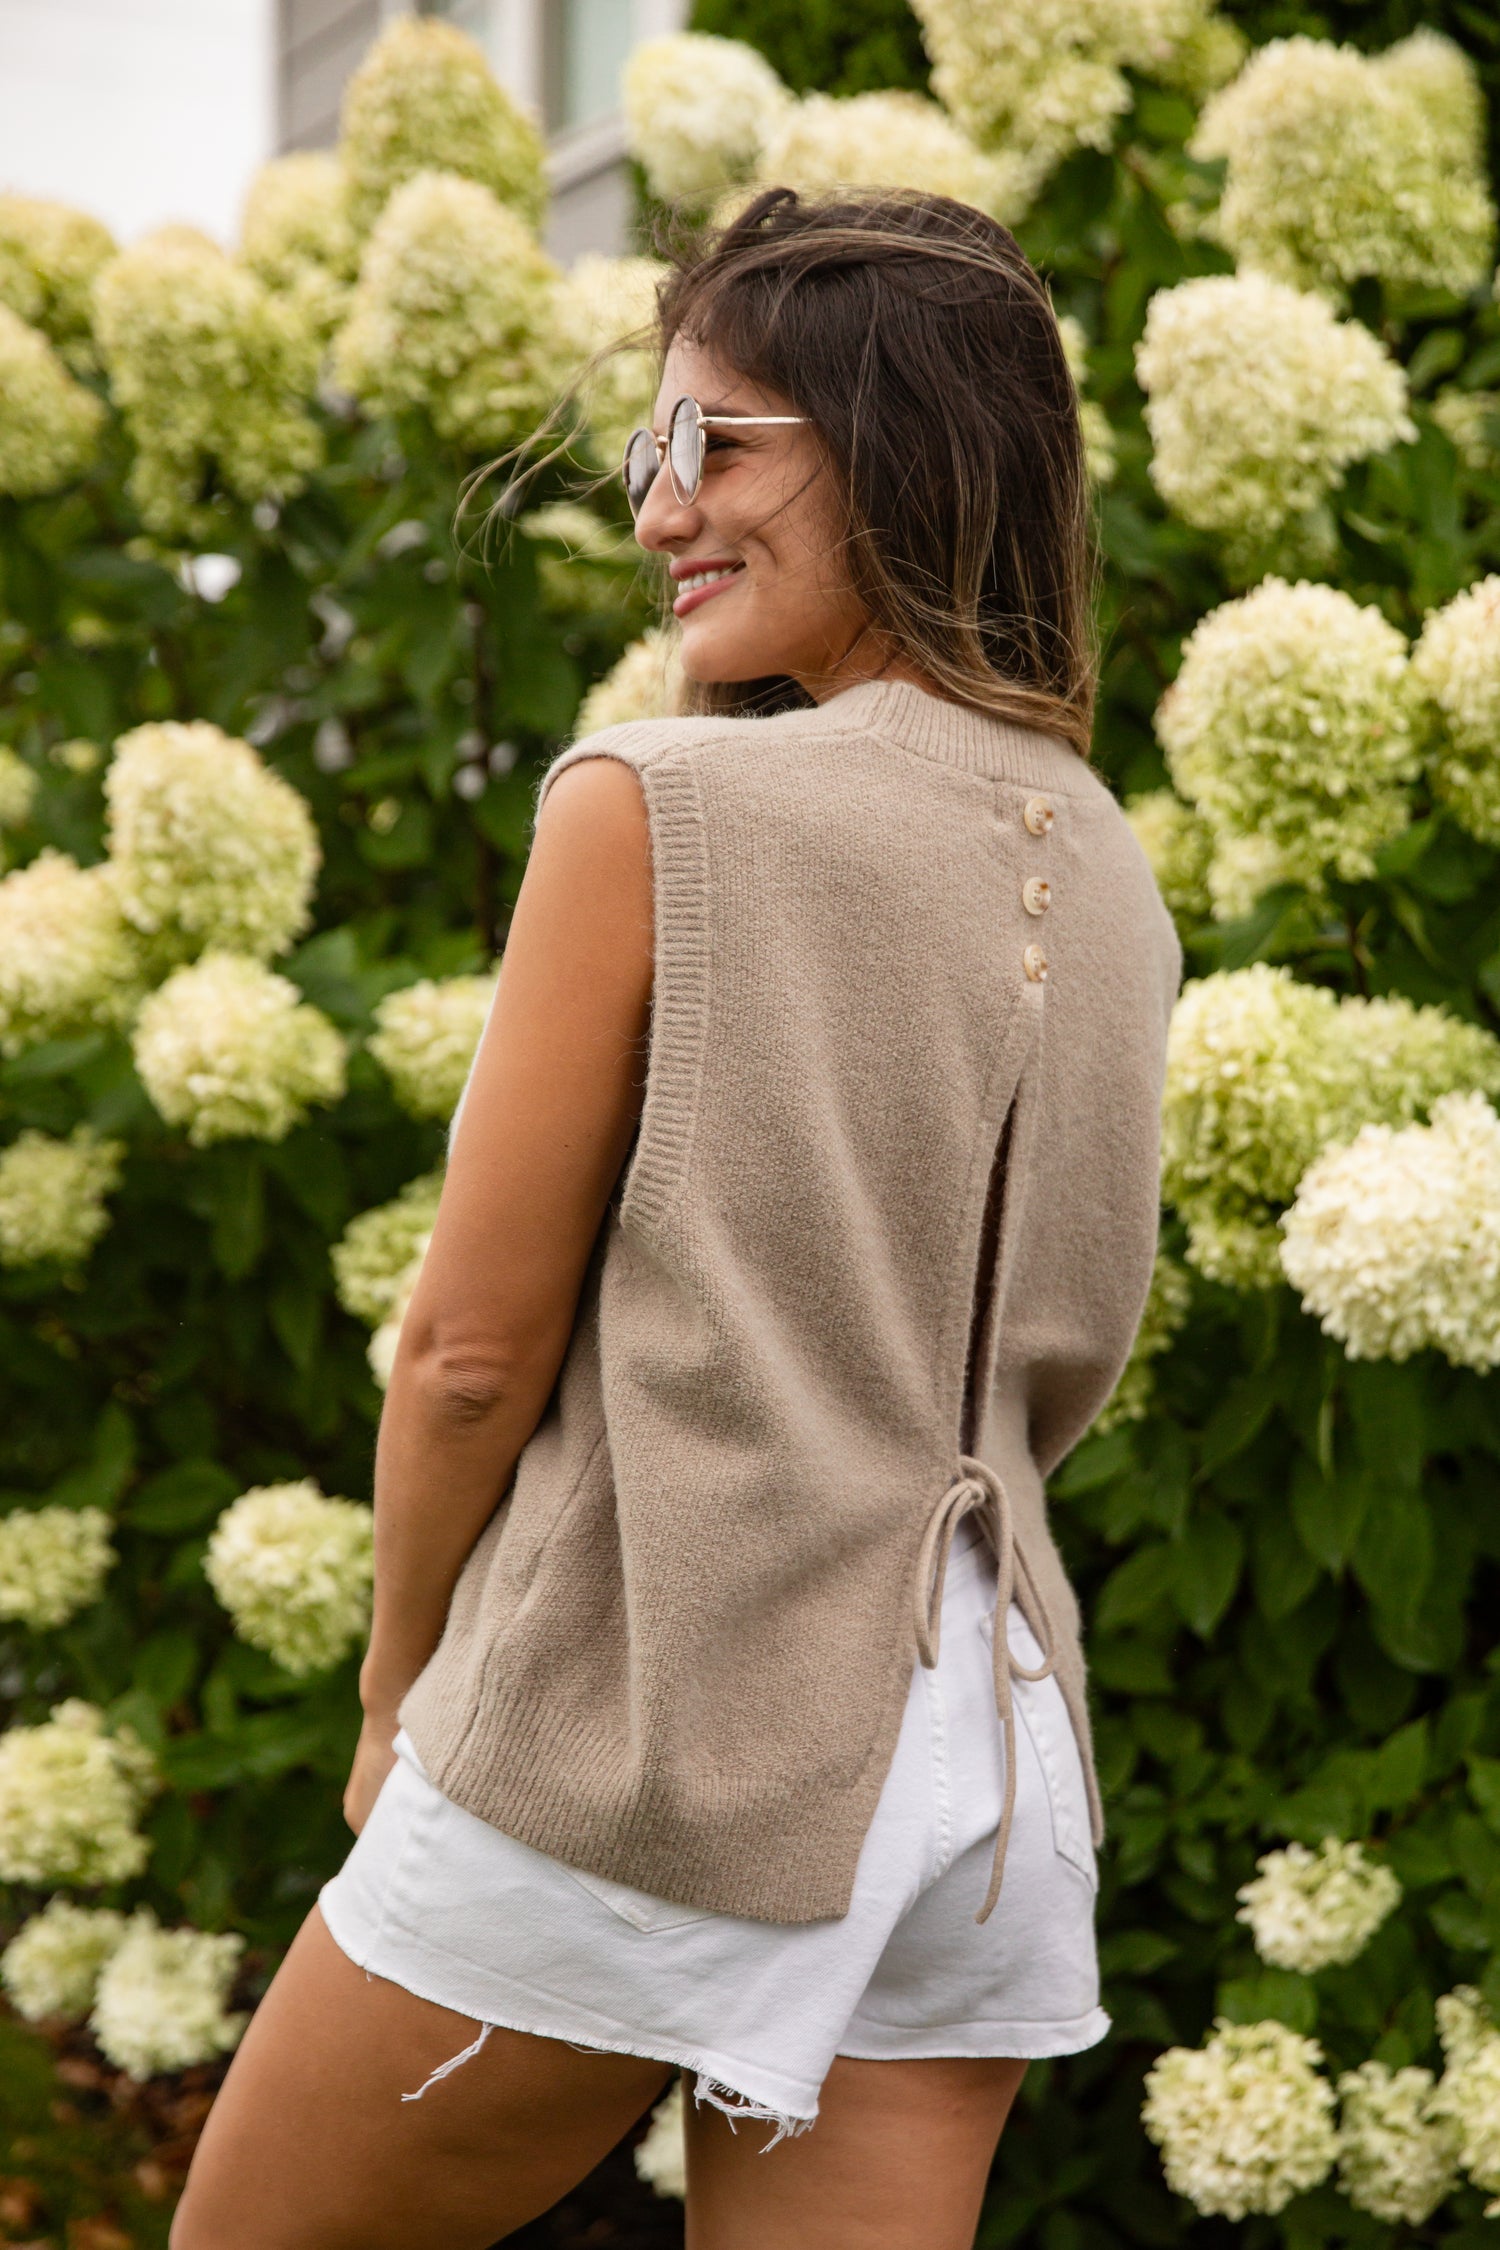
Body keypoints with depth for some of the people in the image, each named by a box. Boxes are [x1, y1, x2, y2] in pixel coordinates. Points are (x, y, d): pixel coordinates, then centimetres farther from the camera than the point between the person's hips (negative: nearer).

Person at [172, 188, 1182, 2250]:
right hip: (993, 1745, 7)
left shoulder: (652, 808, -12)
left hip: (648, 1749, -6)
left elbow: (476, 1347, -9)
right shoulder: (1106, 874, 8)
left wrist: (398, 1696, 6)